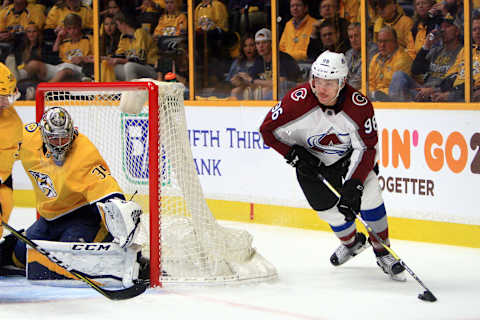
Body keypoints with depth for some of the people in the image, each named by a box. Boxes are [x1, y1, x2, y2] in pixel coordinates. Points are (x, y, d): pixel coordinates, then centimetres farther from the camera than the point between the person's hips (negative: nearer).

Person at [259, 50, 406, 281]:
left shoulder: (359, 106, -28)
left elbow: (367, 149, -23)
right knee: (330, 208, -2)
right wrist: (294, 154, -25)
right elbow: (268, 130, -16)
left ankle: (383, 253, 0)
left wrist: (353, 184, -34)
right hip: (312, 160, 0)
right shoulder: (297, 101, -30)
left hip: (349, 155, 0)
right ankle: (352, 242, 33)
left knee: (368, 193, -18)